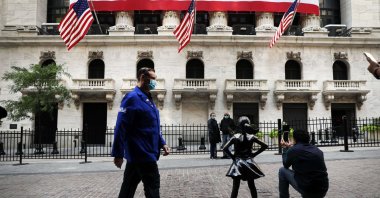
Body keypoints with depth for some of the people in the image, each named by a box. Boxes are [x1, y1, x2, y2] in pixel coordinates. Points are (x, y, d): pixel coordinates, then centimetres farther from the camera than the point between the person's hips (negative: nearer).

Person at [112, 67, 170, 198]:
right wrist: (118, 154, -20)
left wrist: (162, 143, 10)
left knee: (128, 187, 16)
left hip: (138, 155, 9)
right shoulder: (133, 98, -14)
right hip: (142, 154, -9)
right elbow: (121, 127, -19)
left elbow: (154, 128, 21)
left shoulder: (148, 99, 15)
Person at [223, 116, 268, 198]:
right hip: (249, 163, 2)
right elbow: (265, 146, 0)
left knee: (235, 187, 4)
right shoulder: (252, 137, -4)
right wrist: (254, 154, 3)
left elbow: (225, 148, -16)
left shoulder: (235, 137, -9)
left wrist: (232, 156, -4)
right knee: (252, 186, 15)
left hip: (238, 163, -2)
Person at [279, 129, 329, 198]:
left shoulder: (293, 150, -6)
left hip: (306, 190, -5)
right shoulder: (317, 150, 9)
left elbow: (286, 165, 13)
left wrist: (286, 148, 26)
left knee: (282, 170, 14)